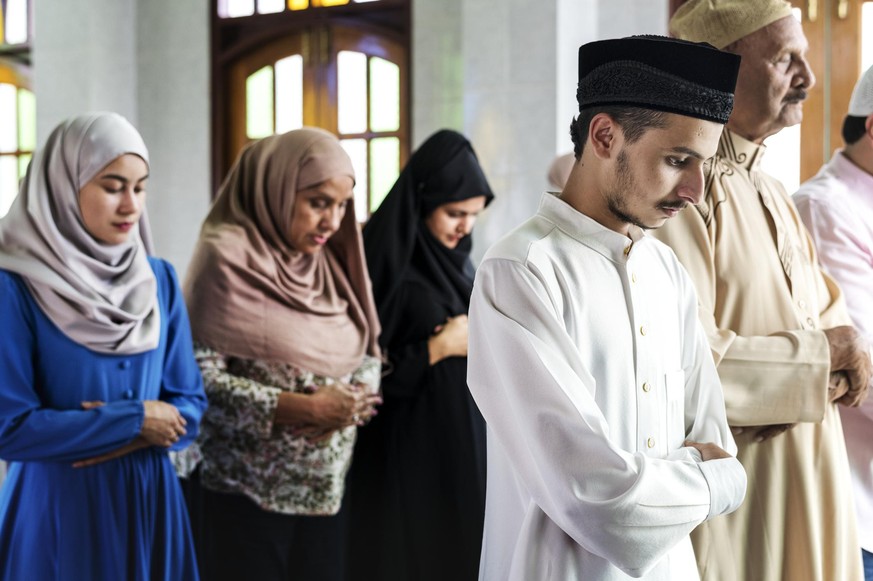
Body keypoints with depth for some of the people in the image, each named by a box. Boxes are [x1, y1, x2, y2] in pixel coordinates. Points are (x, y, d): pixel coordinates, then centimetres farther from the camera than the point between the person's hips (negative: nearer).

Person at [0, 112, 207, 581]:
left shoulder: (160, 280, 3)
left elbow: (190, 404, 5)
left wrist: (142, 438, -15)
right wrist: (132, 422, -14)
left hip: (150, 501, 4)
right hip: (58, 508, -4)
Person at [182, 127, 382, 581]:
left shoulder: (329, 259, 9)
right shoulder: (228, 256, -11)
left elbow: (369, 352, 13)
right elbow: (200, 377, -17)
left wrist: (353, 401, -9)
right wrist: (303, 408, -19)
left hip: (325, 488, 6)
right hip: (246, 491, -6)